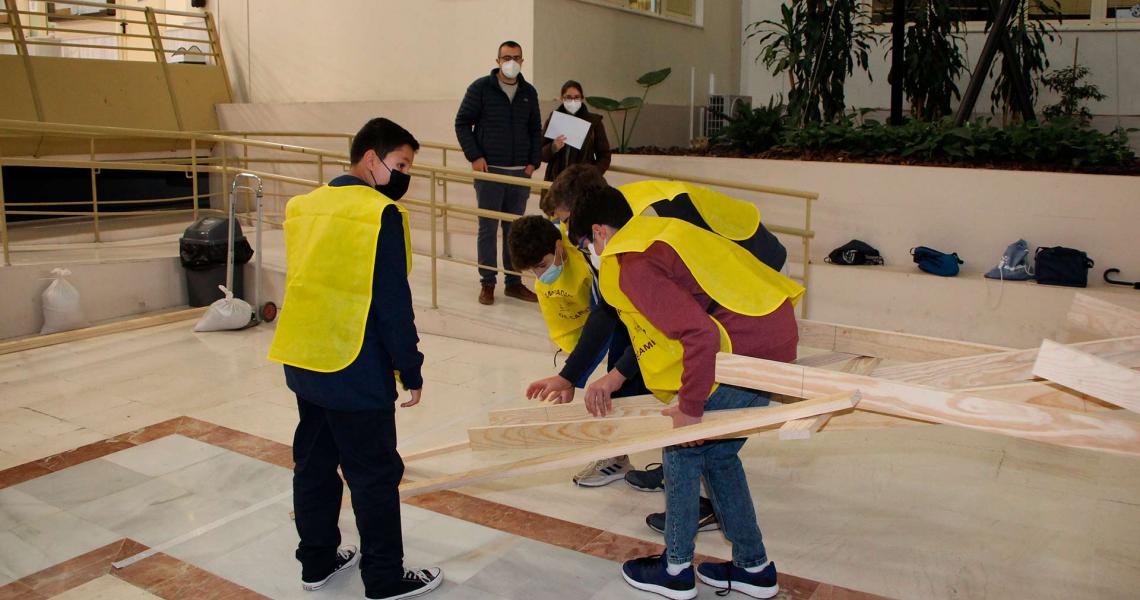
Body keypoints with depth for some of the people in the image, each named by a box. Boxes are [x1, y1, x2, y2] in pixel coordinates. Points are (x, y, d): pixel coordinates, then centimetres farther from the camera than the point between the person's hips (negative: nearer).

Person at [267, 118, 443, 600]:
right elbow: (393, 303, -16)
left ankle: (317, 561, 32)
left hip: (302, 361, 8)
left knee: (314, 463, 18)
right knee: (375, 474, 5)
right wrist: (410, 369, -7)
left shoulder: (302, 205, 8)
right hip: (356, 371, -8)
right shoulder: (381, 214, -15)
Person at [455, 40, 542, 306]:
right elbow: (462, 123, -1)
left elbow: (535, 130, 16)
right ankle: (487, 284, 10)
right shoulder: (481, 88, -2)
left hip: (520, 173, 4)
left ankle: (513, 282, 17)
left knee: (515, 229, 9)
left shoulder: (529, 92, 10)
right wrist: (474, 157, -9)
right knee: (488, 228, 1)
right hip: (489, 171, -4)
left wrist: (534, 161, 4)